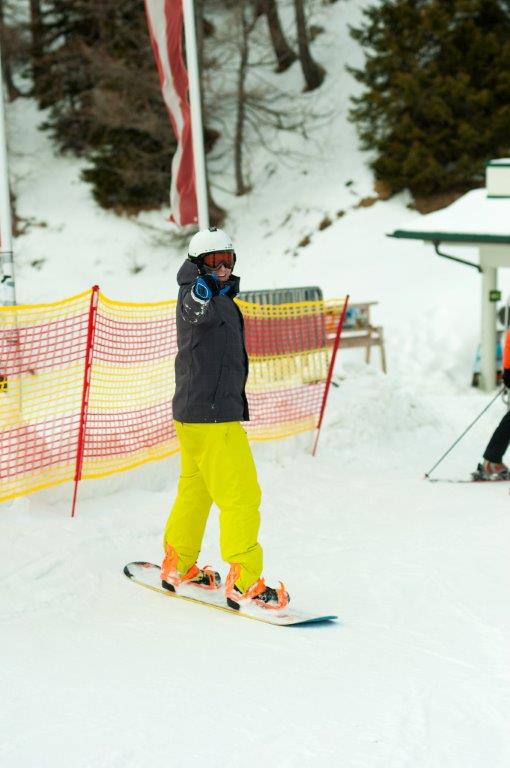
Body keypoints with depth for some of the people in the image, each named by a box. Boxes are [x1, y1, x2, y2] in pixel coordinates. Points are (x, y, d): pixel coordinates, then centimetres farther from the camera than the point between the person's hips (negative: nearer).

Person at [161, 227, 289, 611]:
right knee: (241, 496, -10)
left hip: (193, 412, 11)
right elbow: (196, 312, -43)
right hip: (212, 415, -11)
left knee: (195, 489, 22)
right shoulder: (197, 295, -16)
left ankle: (178, 565, 34)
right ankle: (244, 583, -10)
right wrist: (200, 298, -64)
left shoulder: (222, 299, 14)